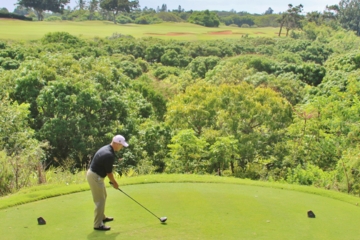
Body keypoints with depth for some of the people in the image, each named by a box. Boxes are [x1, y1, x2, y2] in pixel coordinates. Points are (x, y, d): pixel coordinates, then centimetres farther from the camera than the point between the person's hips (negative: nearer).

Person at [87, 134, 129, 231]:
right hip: (95, 177, -11)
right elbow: (109, 172, -16)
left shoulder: (107, 149, 6)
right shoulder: (109, 155, -26)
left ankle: (102, 217, 37)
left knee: (103, 196, 23)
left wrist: (113, 181, 15)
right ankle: (98, 224, 4)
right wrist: (114, 183, 0)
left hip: (95, 175, 11)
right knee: (100, 200, -3)